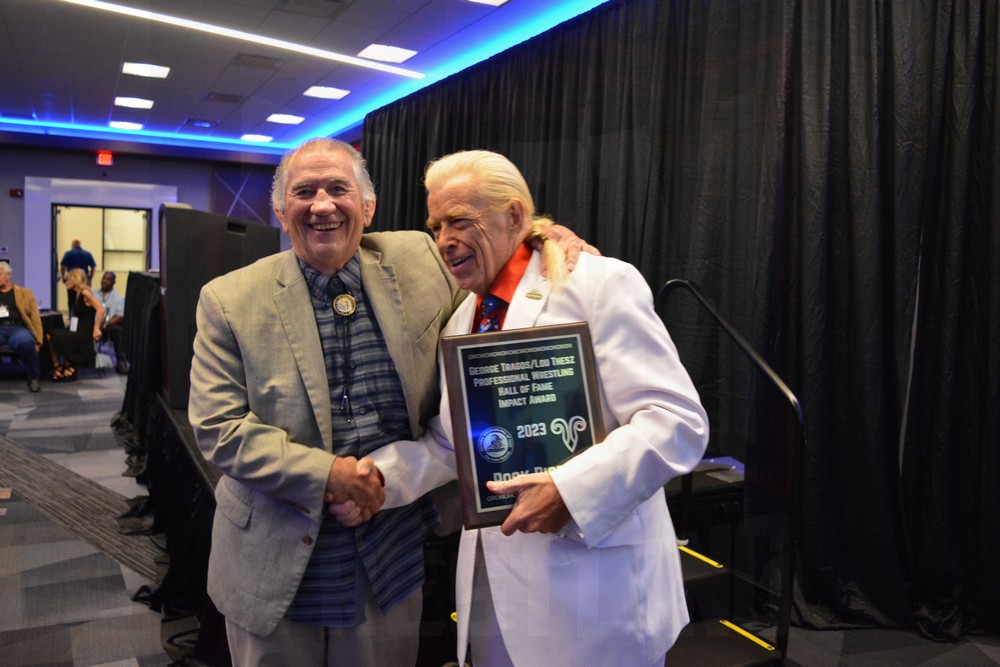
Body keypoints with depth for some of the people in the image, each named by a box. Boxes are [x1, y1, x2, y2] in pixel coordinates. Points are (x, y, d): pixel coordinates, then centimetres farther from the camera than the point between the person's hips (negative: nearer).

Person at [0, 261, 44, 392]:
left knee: (25, 342, -38)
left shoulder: (25, 293, 19)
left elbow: (35, 318, 10)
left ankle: (33, 378, -18)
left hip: (17, 328, -1)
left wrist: (37, 341, -2)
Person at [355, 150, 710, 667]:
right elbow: (451, 442, 13)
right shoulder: (462, 320, 10)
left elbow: (678, 422, -19)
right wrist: (379, 477, -3)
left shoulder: (600, 284, -13)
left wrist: (570, 491, -27)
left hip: (593, 577, -6)